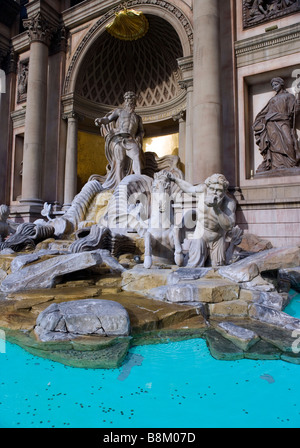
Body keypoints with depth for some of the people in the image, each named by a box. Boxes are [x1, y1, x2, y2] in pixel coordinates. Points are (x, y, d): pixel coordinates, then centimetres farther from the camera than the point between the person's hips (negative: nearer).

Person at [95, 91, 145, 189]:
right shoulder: (119, 111, 24)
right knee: (120, 161, -18)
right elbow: (108, 119, 13)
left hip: (130, 141, 1)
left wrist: (138, 137, 2)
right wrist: (100, 120, -10)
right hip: (118, 139, -1)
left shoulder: (138, 117, 31)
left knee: (137, 155, -28)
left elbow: (141, 131, 26)